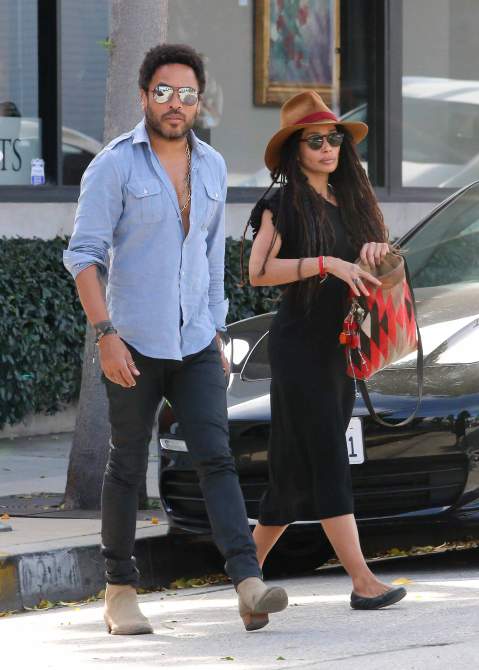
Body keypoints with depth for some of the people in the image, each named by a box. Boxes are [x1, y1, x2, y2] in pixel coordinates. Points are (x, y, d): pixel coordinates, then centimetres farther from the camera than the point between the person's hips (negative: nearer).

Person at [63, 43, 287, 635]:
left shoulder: (211, 166, 10)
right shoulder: (115, 164, -8)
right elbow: (83, 253, -10)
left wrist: (217, 335, 17)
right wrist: (105, 335, -18)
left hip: (195, 345, 4)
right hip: (134, 344, -4)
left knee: (216, 458, -8)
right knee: (128, 468, 5)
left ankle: (249, 587, -19)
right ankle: (119, 592, 17)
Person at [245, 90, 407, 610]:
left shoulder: (348, 201, 14)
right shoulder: (284, 203, -7)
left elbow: (379, 250, 18)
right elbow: (258, 271, -16)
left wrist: (376, 247, -5)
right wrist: (326, 264, -23)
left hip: (337, 347, 7)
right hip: (299, 345, -7)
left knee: (299, 464, 10)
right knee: (326, 458, -11)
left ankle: (249, 563, 22)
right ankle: (362, 582, -17)